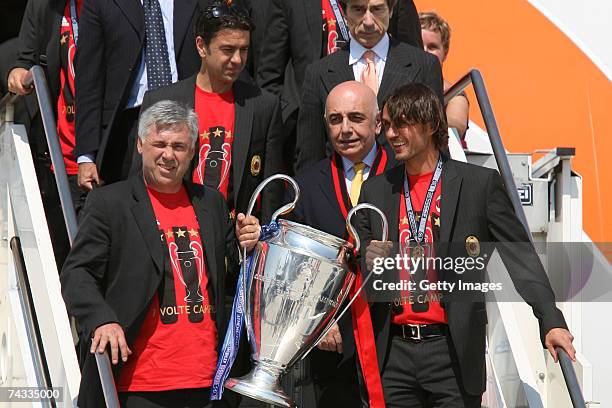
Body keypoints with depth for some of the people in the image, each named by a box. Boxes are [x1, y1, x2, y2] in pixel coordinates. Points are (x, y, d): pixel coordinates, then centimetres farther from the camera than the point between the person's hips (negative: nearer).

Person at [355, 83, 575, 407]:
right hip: (393, 352, 3)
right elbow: (360, 259, 17)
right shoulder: (375, 190, 11)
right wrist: (369, 261, -7)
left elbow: (519, 256, -5)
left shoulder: (480, 183, 0)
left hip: (452, 352, -3)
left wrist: (551, 321, -15)